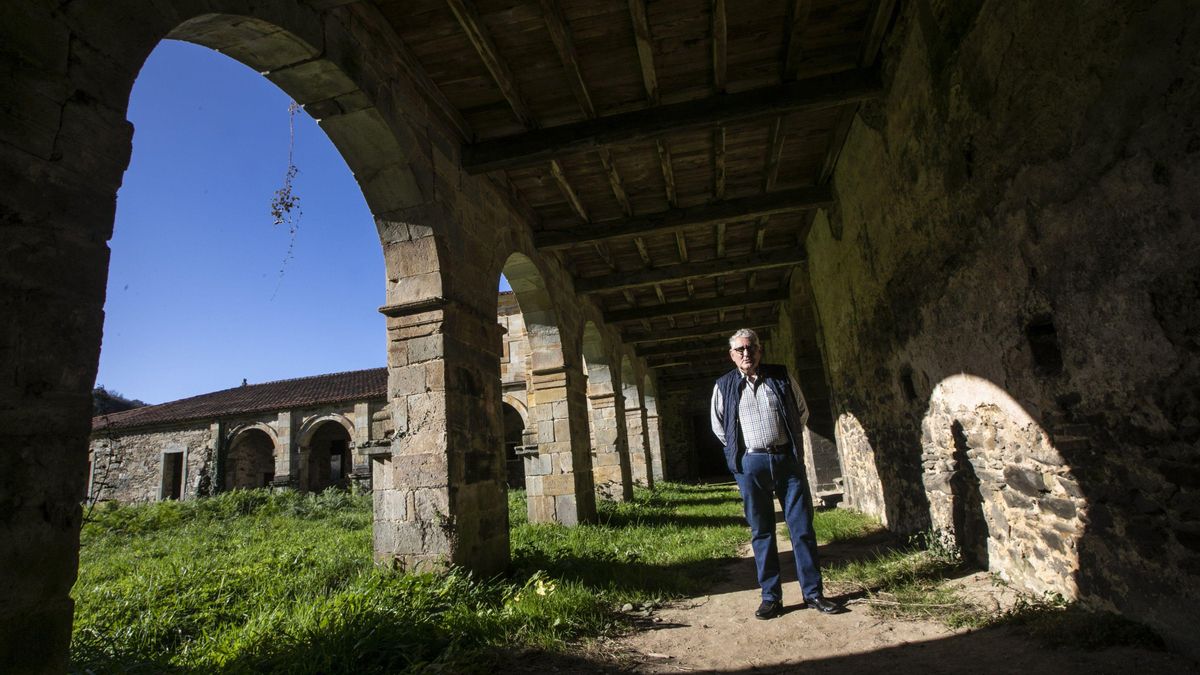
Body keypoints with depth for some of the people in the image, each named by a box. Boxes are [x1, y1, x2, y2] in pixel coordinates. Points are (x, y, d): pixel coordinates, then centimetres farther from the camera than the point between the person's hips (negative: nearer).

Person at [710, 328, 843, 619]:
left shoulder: (781, 377, 4)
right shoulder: (724, 386, 2)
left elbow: (802, 411, 15)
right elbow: (718, 425, 13)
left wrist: (790, 442, 14)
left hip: (787, 459, 1)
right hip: (751, 465, -1)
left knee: (803, 528, 4)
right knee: (761, 533, 6)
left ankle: (813, 592, 17)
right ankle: (771, 597, 15)